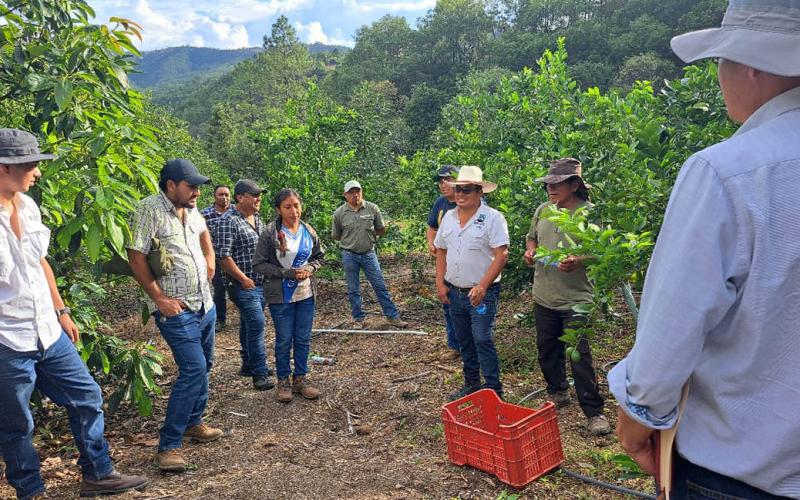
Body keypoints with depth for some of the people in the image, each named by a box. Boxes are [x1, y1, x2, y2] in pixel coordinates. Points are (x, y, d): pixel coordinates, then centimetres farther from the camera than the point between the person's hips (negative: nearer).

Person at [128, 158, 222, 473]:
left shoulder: (190, 208, 8)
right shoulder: (150, 209, -15)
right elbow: (136, 258, -16)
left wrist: (209, 261, 17)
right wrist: (159, 298, -18)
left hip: (205, 303, 8)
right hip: (176, 310, -8)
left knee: (203, 366, 16)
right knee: (194, 370, -14)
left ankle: (193, 423, 34)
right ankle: (169, 445, -3)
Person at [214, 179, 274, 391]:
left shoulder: (257, 219, 12)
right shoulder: (228, 221, -15)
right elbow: (223, 256, -19)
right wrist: (245, 279, -17)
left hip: (260, 283, 8)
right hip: (243, 284, -8)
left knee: (250, 324, 17)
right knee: (256, 324, -11)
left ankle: (249, 365, 28)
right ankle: (260, 373, -3)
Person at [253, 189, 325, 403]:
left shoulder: (309, 231, -1)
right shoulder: (269, 234, -14)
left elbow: (319, 256, 11)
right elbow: (259, 264, -11)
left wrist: (309, 269, -11)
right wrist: (288, 273, -19)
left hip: (306, 294, 4)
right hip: (281, 296, -4)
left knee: (303, 339, 12)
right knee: (284, 340, 8)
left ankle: (300, 379, 27)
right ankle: (283, 381, 24)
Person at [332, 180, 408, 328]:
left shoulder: (372, 208, -4)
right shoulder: (339, 213, -5)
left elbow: (382, 230, 6)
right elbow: (335, 236, 7)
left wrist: (369, 235, 2)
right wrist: (350, 240, 6)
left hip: (369, 253, 0)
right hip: (349, 255, 0)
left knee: (380, 286, 3)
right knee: (353, 290, 9)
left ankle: (392, 316, 10)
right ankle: (358, 318, 24)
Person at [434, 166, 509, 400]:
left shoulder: (492, 218, -11)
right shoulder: (448, 217, 8)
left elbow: (501, 255, -17)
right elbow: (441, 251, 14)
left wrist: (482, 286, -23)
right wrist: (440, 283, 5)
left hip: (482, 293, -6)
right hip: (454, 292, 6)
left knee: (483, 340, -5)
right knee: (464, 341, 16)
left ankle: (493, 389, 7)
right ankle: (471, 384, 31)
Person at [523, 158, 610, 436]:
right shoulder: (542, 210, 7)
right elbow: (532, 238, 22)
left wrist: (577, 261, -27)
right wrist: (530, 251, 0)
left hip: (575, 299, -6)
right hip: (543, 297, 6)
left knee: (579, 355, -4)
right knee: (547, 349, 18)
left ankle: (594, 412, 8)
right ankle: (557, 393, 39)